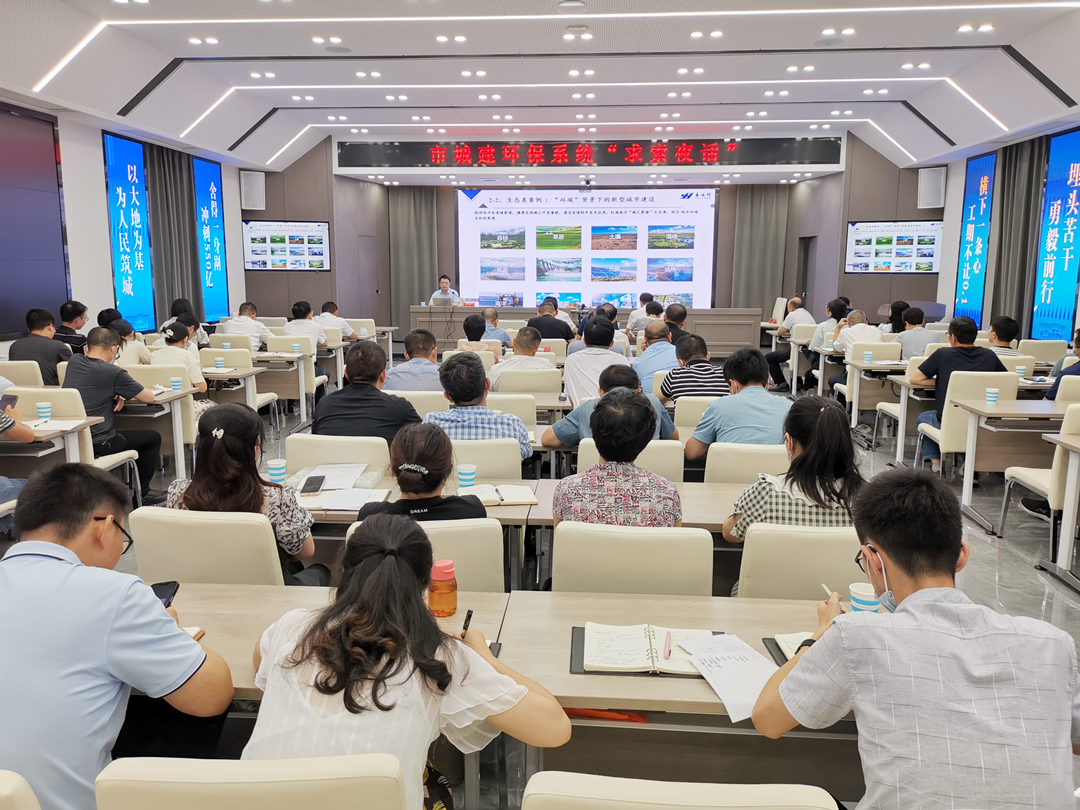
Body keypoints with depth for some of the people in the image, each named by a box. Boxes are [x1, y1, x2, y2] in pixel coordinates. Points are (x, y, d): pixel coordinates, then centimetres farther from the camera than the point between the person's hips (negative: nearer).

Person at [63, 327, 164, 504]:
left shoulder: (73, 362, 3)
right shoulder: (114, 373, -15)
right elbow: (149, 397, -5)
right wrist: (121, 396, 15)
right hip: (98, 444, -7)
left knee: (121, 434, 34)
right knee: (153, 437, 14)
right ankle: (140, 494, 23)